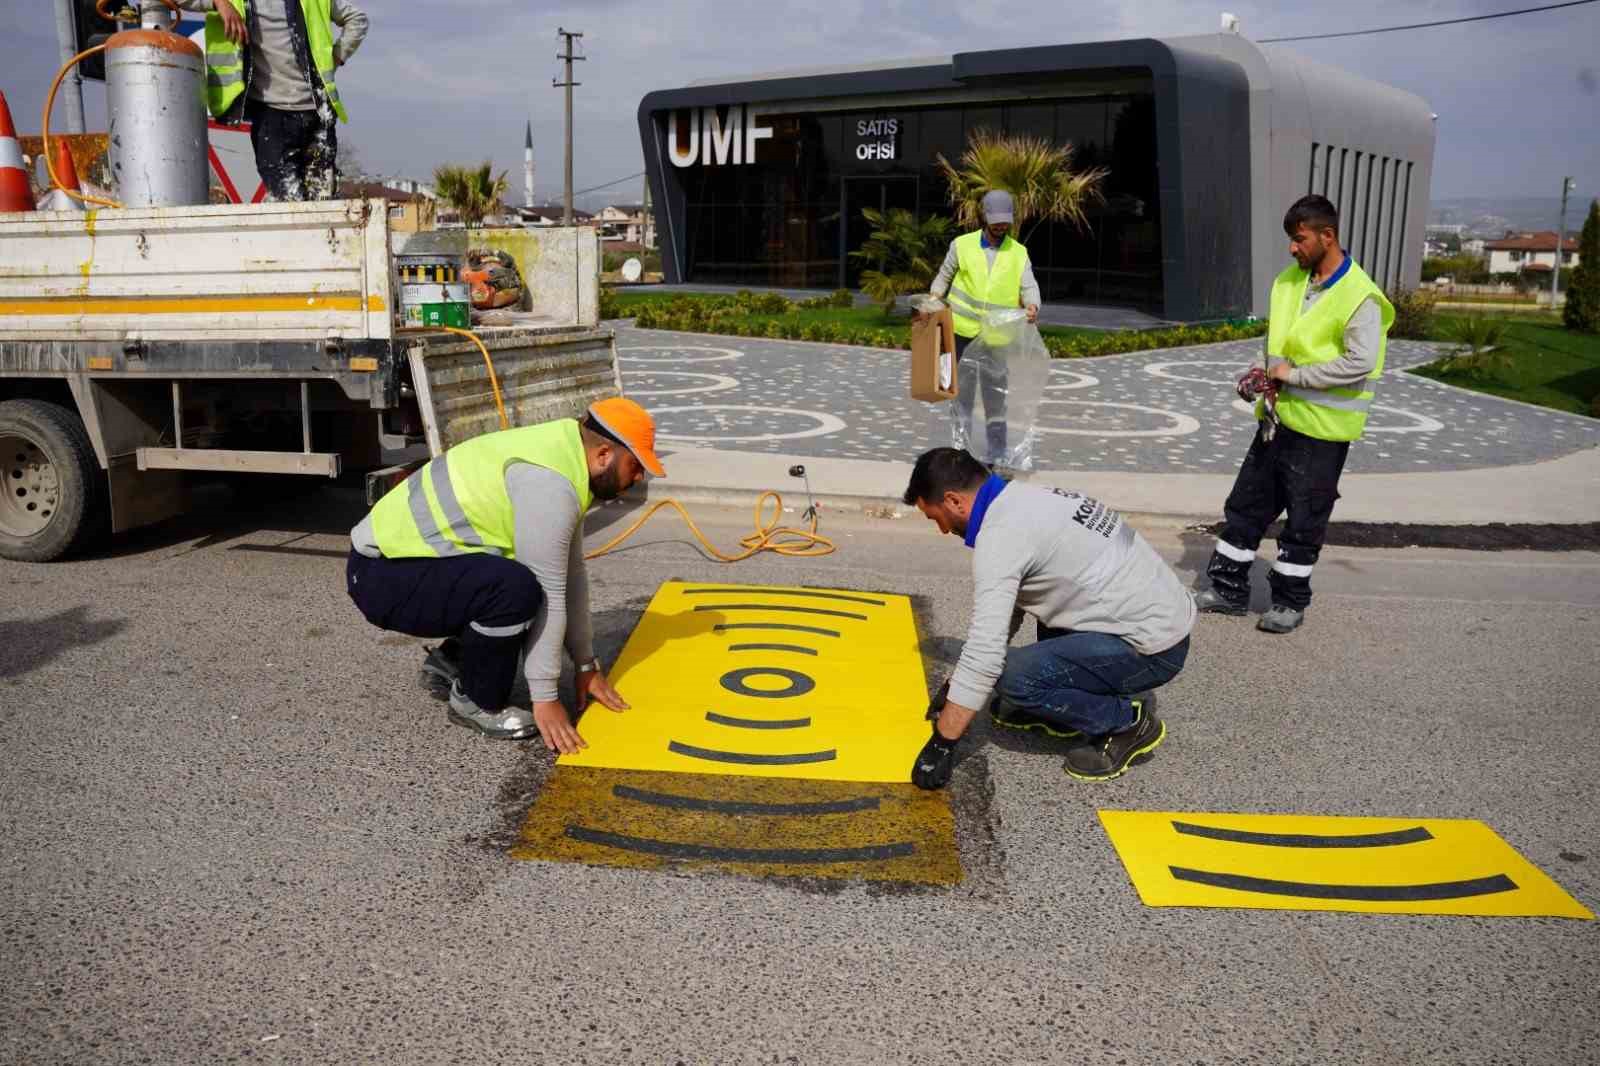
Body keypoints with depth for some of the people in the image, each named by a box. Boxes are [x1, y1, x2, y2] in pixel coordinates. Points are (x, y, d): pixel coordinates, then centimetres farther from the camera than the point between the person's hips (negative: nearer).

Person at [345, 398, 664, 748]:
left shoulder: (565, 455, 5)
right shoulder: (551, 482, -25)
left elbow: (572, 573, 8)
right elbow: (546, 594, -23)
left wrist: (587, 664, 10)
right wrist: (545, 697, -17)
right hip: (383, 575, -10)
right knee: (518, 588, -32)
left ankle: (457, 658, 19)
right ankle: (474, 702, -7)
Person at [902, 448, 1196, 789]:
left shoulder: (999, 536, -19)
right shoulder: (1023, 499, 10)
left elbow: (985, 653, -22)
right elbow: (1008, 608, 21)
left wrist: (941, 745, -15)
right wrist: (956, 684, 23)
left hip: (1152, 648, -10)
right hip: (1164, 611, 10)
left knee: (1013, 676, -18)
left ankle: (1127, 721, 2)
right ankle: (1056, 708, 20)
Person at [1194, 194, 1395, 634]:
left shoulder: (1359, 297, -15)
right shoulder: (1289, 281, 8)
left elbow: (1361, 362, -23)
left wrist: (1294, 375, -20)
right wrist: (1263, 371, 2)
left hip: (1322, 430, -7)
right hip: (1278, 417, 7)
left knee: (1304, 522, 5)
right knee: (1247, 504, 12)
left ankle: (1291, 601, 19)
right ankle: (1229, 589, 23)